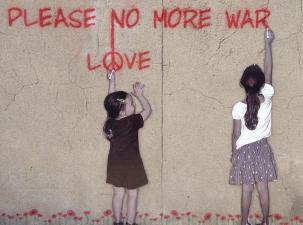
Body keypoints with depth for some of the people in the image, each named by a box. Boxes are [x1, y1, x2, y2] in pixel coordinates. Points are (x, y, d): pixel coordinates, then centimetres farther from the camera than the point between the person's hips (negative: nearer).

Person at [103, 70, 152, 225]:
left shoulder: (111, 120, -9)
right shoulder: (132, 122, -22)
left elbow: (111, 99, 4)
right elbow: (148, 109, -10)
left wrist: (112, 81, 8)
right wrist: (139, 95, -2)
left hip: (115, 164, 5)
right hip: (131, 165, -5)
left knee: (118, 194, 15)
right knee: (132, 195, 8)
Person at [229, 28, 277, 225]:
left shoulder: (239, 107, -14)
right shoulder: (267, 98, -11)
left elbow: (236, 134, -7)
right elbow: (269, 71, -3)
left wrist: (233, 152, 8)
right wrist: (268, 44, 1)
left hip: (244, 150, -1)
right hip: (262, 148, 1)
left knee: (247, 189, 6)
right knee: (263, 187, 9)